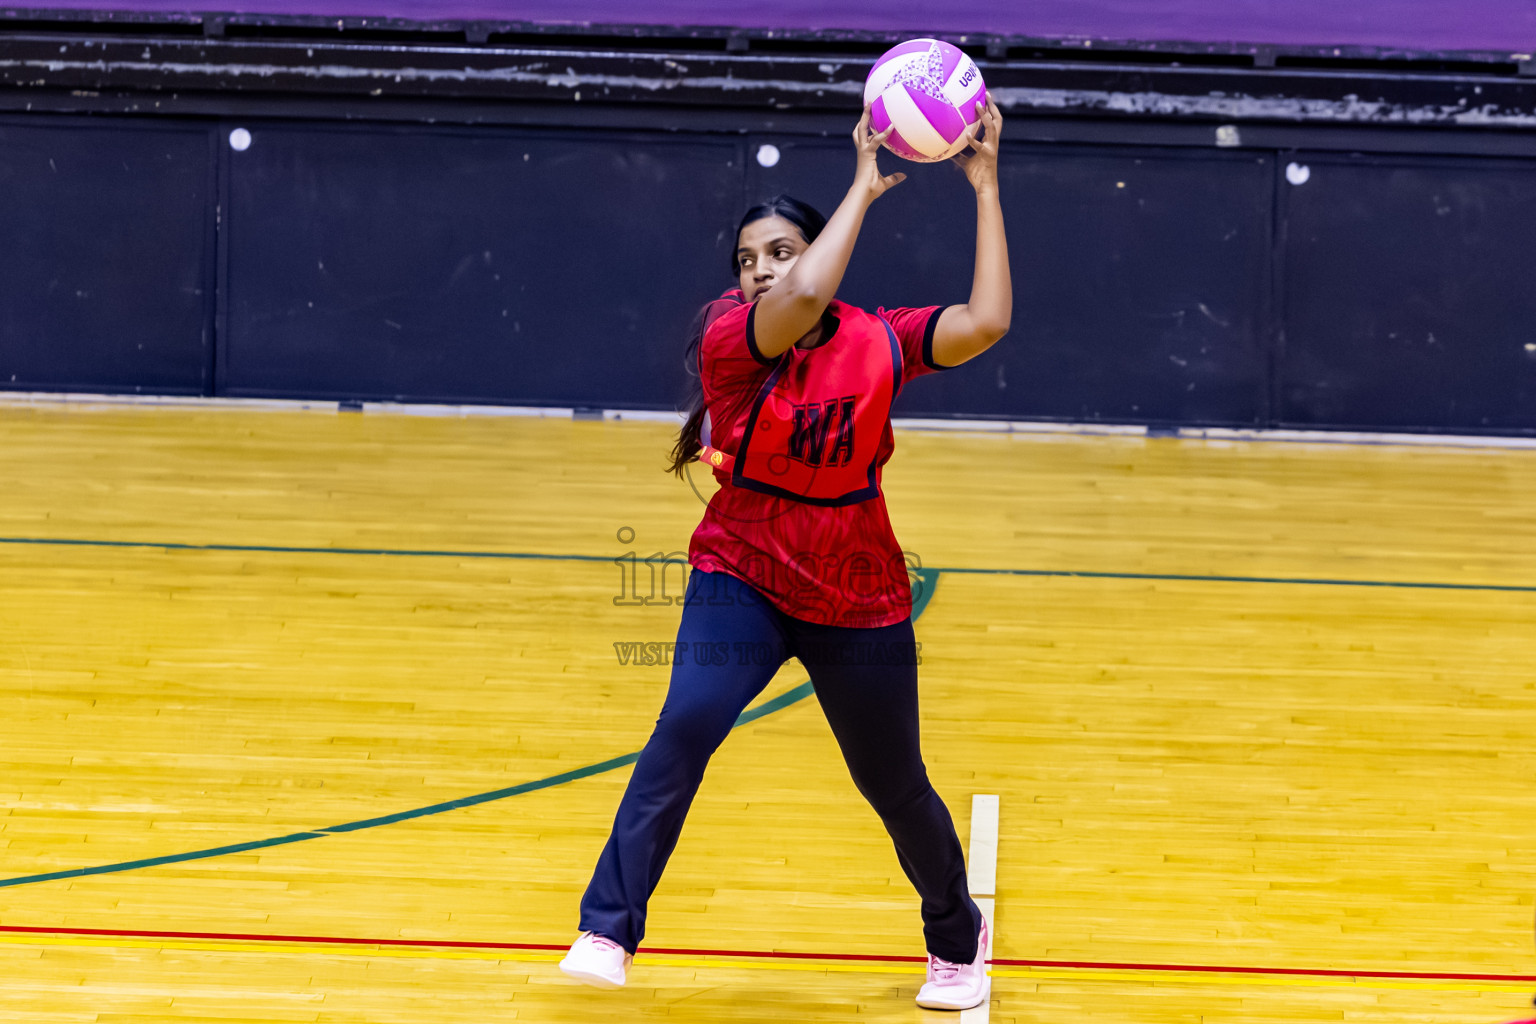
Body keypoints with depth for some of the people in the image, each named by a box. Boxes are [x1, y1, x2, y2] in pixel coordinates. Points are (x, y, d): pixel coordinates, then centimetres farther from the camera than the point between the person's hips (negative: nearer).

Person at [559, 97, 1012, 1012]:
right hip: (742, 579, -2)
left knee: (895, 788, 14)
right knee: (686, 725, -28)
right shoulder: (729, 338, -14)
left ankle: (958, 940, 41)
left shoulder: (878, 343, -5)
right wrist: (865, 186, -26)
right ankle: (608, 931, -26)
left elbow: (987, 322, -19)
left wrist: (985, 187, -18)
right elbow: (804, 301, -35)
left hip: (859, 605, 2)